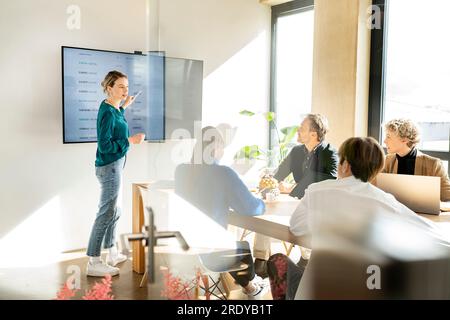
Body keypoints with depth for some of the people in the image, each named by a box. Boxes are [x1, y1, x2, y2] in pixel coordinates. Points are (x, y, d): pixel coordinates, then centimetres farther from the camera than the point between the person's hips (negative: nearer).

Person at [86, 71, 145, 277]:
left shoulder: (112, 108, 8)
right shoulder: (108, 113, -20)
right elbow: (105, 146, -24)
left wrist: (123, 107, 26)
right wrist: (130, 141, -23)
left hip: (114, 166, 10)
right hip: (109, 167, -10)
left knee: (113, 211, 18)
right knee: (106, 213, -4)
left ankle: (112, 254, 32)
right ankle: (93, 263, 4)